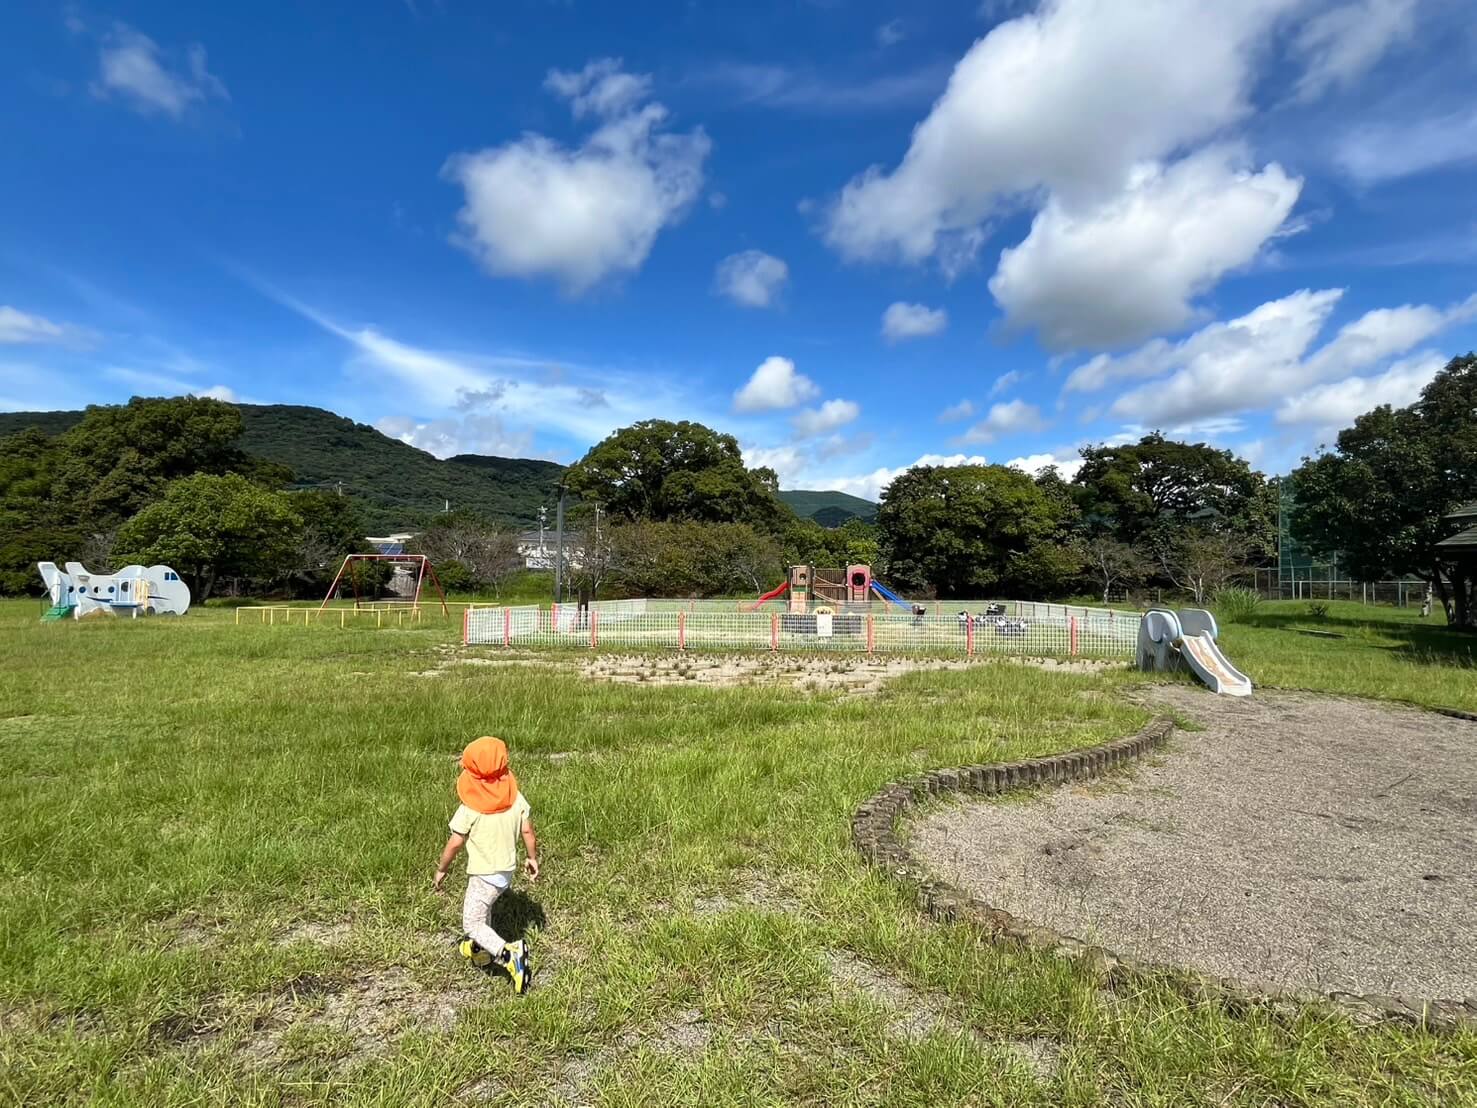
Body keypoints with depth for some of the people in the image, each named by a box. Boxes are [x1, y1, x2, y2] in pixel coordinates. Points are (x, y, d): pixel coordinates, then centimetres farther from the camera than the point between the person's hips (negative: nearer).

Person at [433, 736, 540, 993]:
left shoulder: (470, 808, -22)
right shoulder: (516, 798, -8)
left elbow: (454, 844, -15)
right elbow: (528, 831, 0)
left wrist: (441, 870, 1)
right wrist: (532, 858, 14)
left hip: (484, 874, -7)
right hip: (507, 869, 7)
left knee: (472, 924, -1)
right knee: (482, 910, 30)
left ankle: (509, 955, -20)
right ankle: (481, 949, 49)